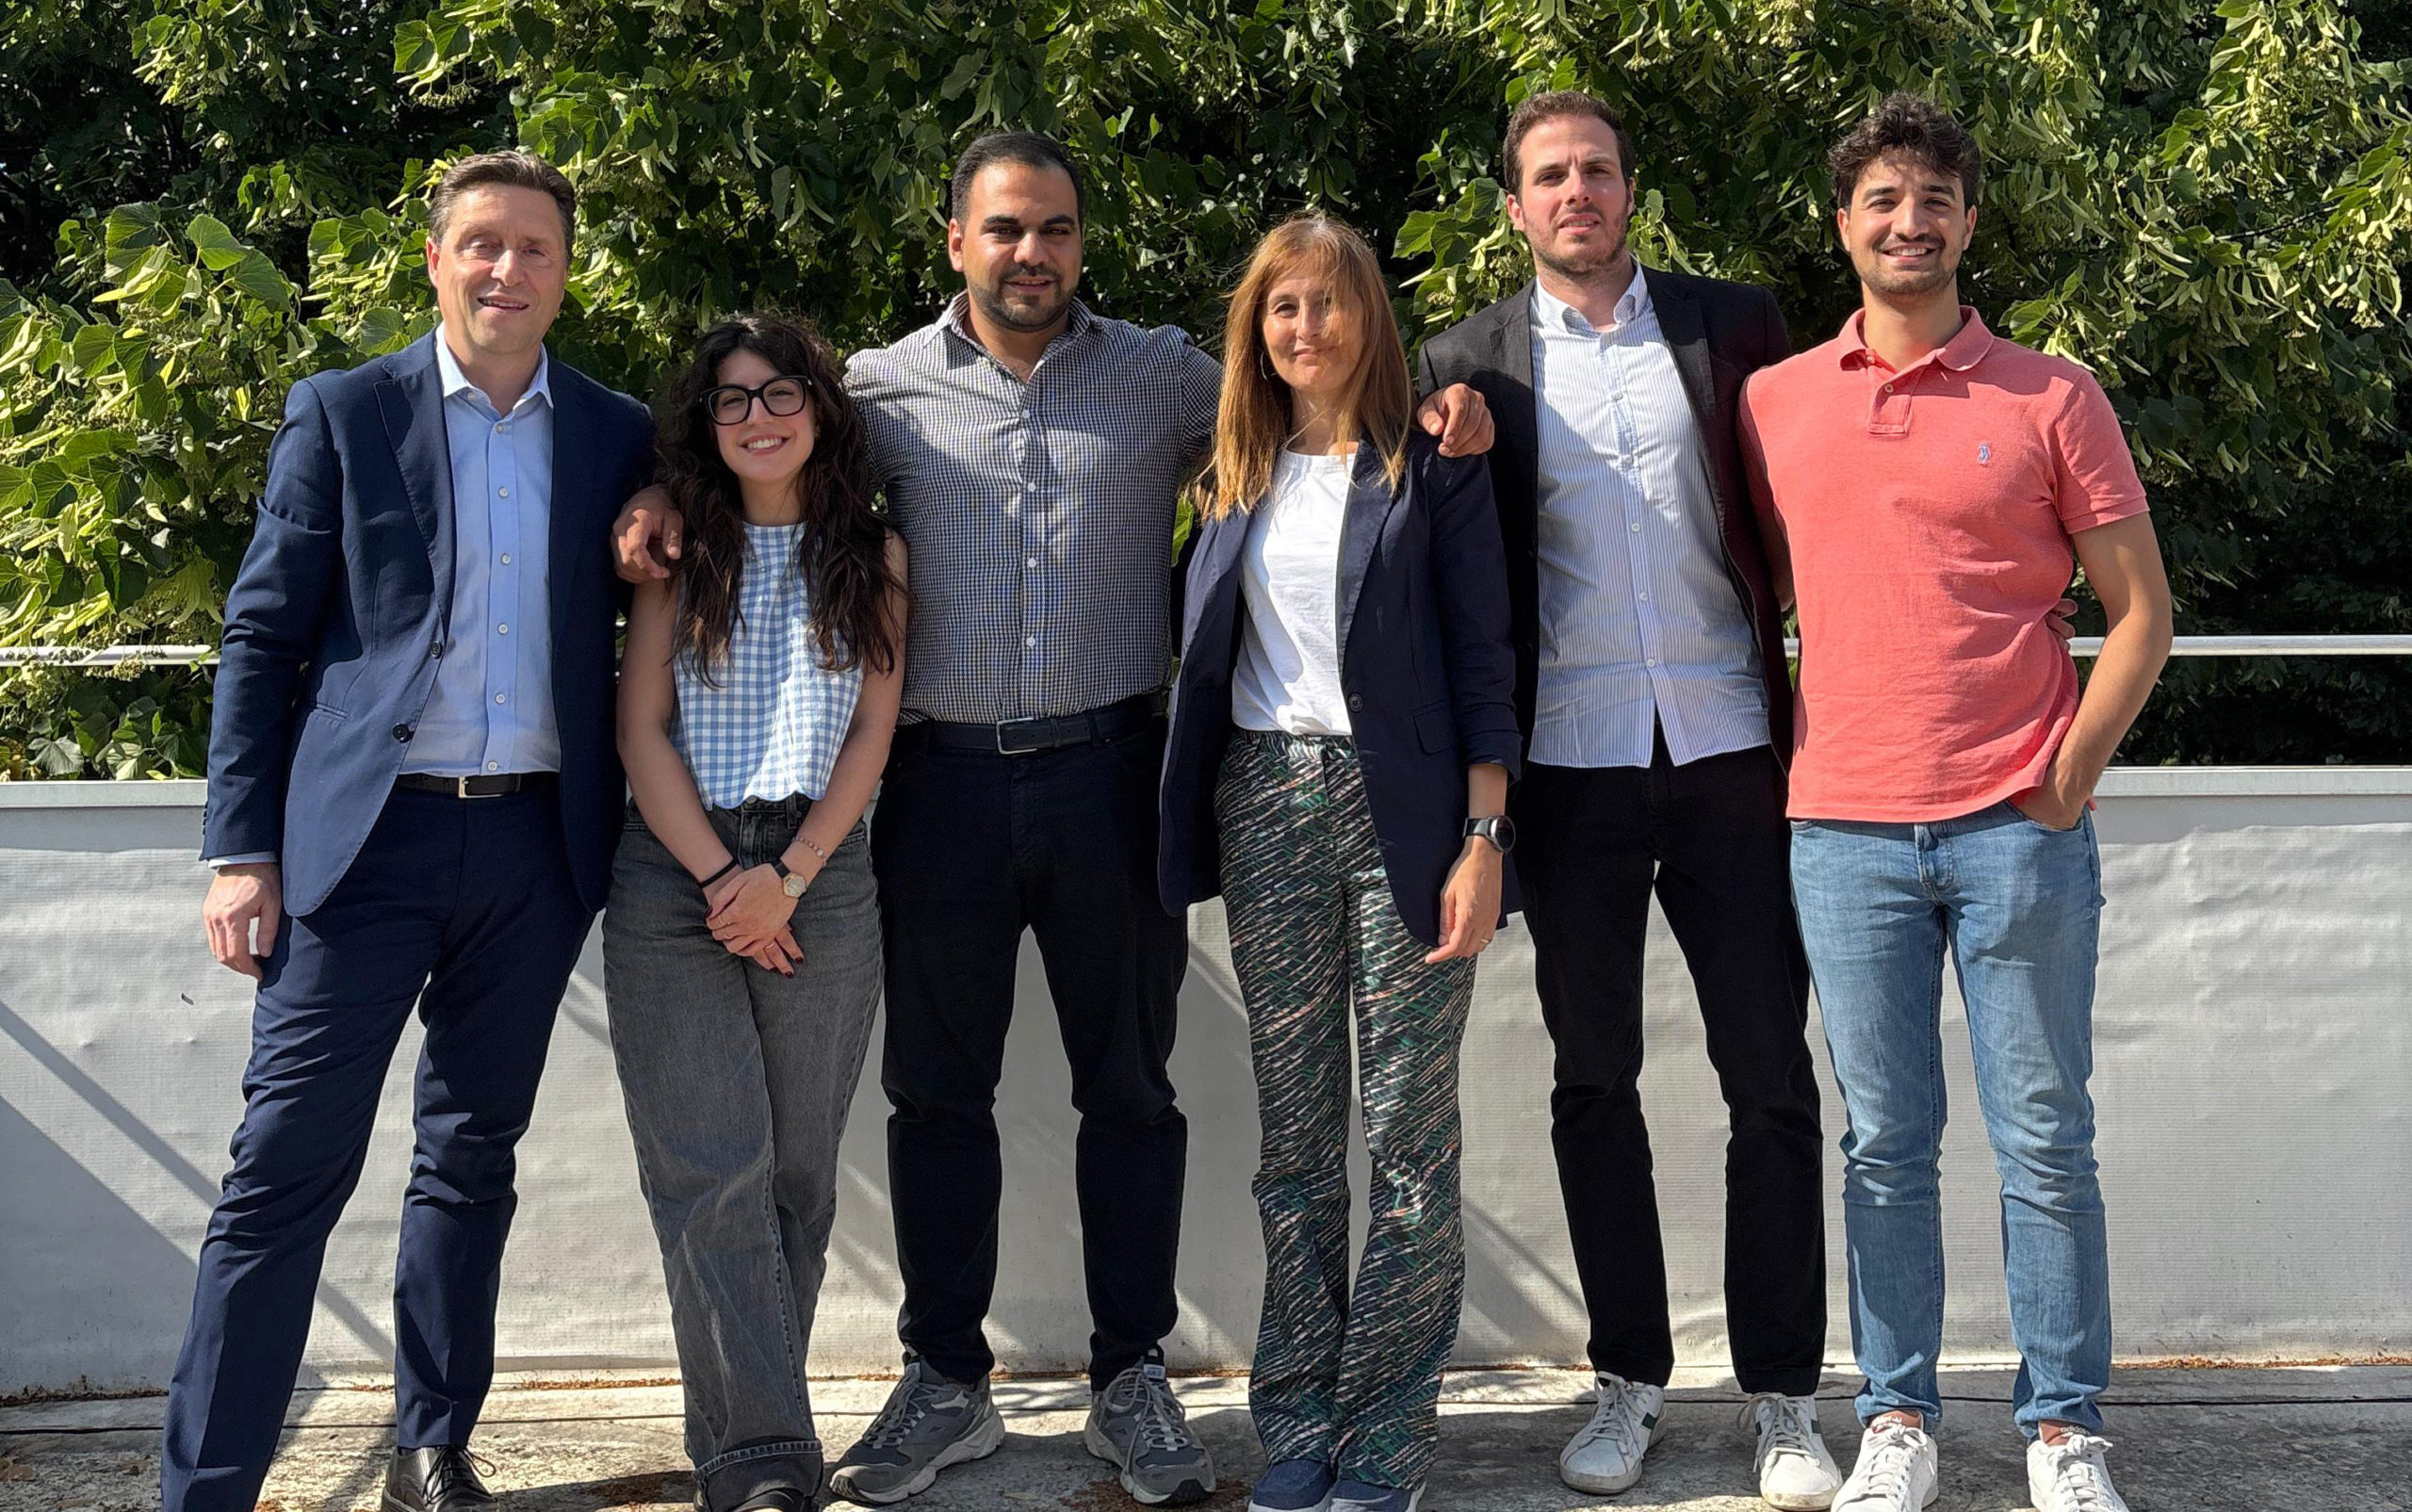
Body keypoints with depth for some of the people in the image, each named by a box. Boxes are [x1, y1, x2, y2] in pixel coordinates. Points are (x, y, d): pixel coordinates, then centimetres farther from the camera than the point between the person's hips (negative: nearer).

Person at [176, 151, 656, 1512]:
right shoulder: (344, 415, 2)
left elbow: (636, 628, 15)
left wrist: (638, 828, -3)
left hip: (536, 841, 3)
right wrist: (243, 852, -6)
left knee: (474, 1161, 13)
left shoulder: (617, 436, 9)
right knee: (290, 1169, -6)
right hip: (367, 835, -3)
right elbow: (263, 636, 0)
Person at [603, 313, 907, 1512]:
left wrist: (788, 876, -7)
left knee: (798, 1170, 2)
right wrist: (721, 880, -7)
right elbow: (641, 731, 3)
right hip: (674, 878, -1)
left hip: (820, 875, 1)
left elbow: (872, 729, 4)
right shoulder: (679, 551, 8)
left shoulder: (871, 551, 10)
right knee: (712, 1169, -8)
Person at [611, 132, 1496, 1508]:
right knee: (939, 1088, 8)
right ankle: (947, 1383, 22)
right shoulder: (884, 388, 6)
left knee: (1129, 1087, 7)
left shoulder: (1164, 375, 7)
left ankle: (1132, 1380, 19)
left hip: (1110, 770, 0)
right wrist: (658, 498, -4)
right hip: (944, 777, 1)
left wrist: (1425, 414, -6)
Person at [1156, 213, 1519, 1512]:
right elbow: (1204, 655, 15)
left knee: (1408, 1134, -2)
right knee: (1292, 1134, 7)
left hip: (1401, 807, -4)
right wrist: (1193, 840, 7)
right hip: (1264, 807, 4)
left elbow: (1481, 659, -2)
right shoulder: (1236, 480, 13)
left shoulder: (1434, 467, 2)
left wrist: (1483, 838, -10)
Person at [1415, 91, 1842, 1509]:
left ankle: (1784, 1395, 12)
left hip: (1726, 750, 0)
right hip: (1573, 762, 0)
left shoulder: (1732, 325, 6)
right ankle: (1632, 1379, 21)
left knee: (1771, 1078, 2)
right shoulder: (1471, 364, 6)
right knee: (1595, 1082, 8)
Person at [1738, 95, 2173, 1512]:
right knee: (1887, 1144, 7)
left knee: (2045, 1141, 4)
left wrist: (2069, 778, -4)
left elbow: (2142, 609, 4)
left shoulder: (2052, 397, 3)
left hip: (2019, 828, -1)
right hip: (1847, 830, 2)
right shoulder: (1775, 403, 9)